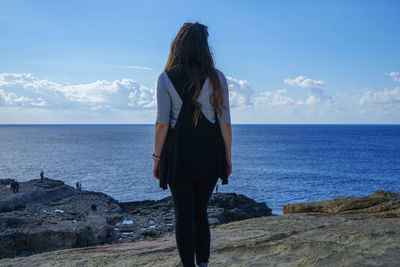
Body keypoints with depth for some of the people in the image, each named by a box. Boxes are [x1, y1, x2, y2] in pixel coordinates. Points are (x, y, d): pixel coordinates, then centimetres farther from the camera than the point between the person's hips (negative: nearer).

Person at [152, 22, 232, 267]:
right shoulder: (217, 78, -1)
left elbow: (162, 124, -7)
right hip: (209, 156, 2)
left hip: (178, 155, -2)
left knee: (183, 215, 5)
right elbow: (225, 122, -1)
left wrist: (157, 157, 0)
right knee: (201, 212, 16)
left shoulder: (166, 78, -4)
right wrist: (227, 156, 8)